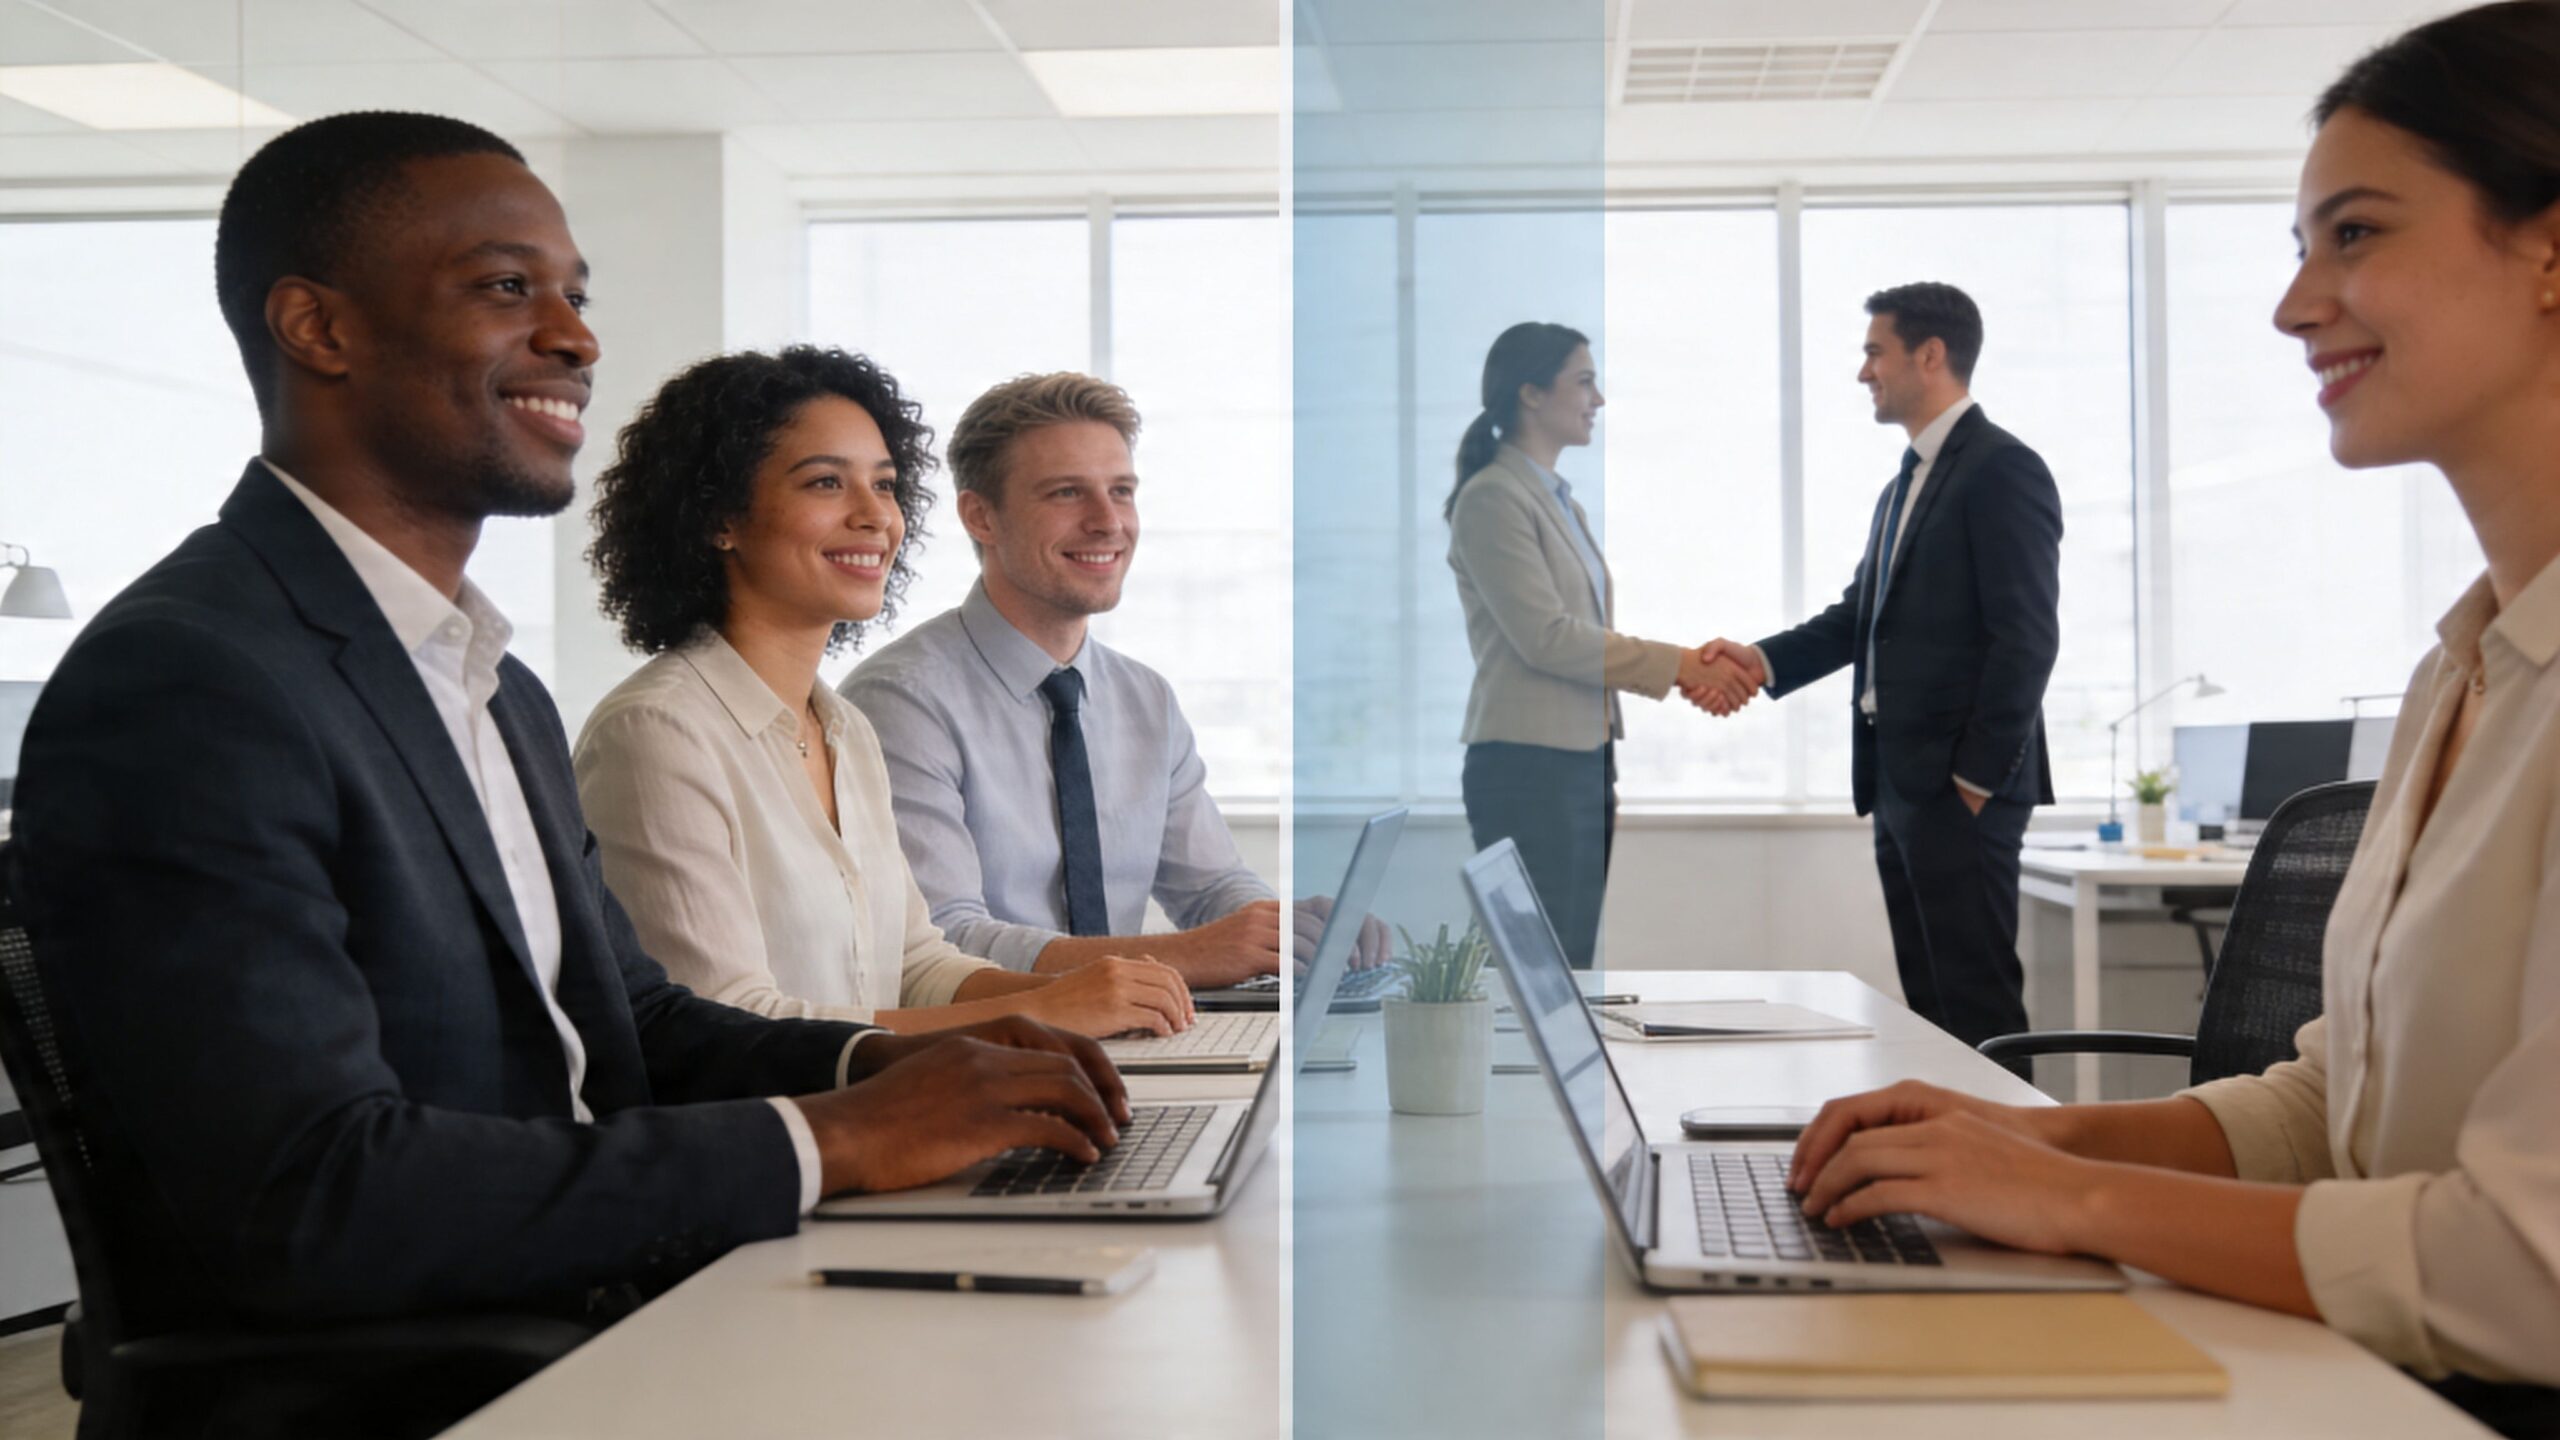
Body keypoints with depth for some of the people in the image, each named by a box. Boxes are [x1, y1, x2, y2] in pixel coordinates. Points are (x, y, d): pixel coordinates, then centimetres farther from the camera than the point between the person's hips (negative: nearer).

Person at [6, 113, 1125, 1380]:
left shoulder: (507, 700, 16)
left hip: (592, 1332, 8)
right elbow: (307, 1200, -23)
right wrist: (825, 1141, -21)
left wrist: (879, 1063, -1)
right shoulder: (179, 685, -15)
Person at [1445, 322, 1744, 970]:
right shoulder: (1493, 497, -10)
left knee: (1574, 957, 10)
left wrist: (1689, 673, -1)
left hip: (1584, 763, 9)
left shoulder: (1560, 499, 18)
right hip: (1529, 766, -9)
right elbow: (1546, 636, -16)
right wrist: (1678, 663, -11)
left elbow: (1591, 633, 14)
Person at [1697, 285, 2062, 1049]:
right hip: (1898, 780, 9)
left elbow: (2027, 637, -15)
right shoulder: (1907, 482, 20)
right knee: (1926, 998, 11)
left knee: (1976, 1000, -5)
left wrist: (1978, 776, -16)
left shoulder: (2003, 470, -9)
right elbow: (1861, 612, 18)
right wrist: (1765, 659, 2)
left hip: (1959, 785, -9)